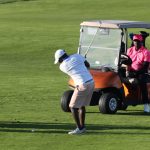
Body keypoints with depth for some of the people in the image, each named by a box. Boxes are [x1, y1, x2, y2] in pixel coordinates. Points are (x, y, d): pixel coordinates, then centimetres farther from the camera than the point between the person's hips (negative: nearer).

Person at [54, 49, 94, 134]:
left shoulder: (62, 66, -5)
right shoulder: (77, 56, 6)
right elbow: (88, 65, 17)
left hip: (82, 86, -7)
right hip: (91, 82, 7)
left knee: (73, 107, 5)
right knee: (81, 105, 21)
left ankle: (79, 128, 3)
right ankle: (82, 127, 25)